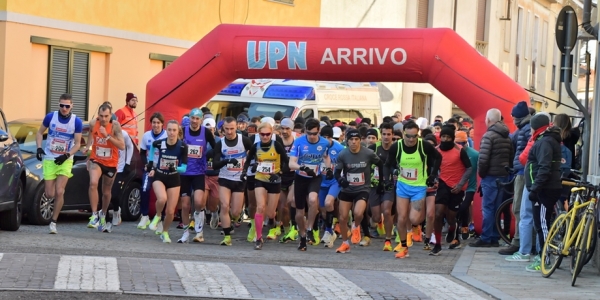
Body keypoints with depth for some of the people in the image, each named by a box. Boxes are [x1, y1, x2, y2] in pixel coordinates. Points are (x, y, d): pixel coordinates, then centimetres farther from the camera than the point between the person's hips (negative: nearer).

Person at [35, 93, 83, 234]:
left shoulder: (77, 122, -8)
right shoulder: (50, 117, -6)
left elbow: (77, 143, -3)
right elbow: (40, 132, 7)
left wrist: (66, 155, -19)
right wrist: (39, 148, -9)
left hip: (65, 161, -1)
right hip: (49, 159, 1)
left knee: (59, 192, -10)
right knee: (50, 194, -2)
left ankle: (53, 222, 2)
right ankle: (45, 193, 36)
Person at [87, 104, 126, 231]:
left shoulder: (115, 126, -20)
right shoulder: (93, 124, -12)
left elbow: (122, 146, -26)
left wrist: (107, 136, -33)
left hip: (111, 163, 0)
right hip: (96, 160, 0)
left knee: (107, 192, 15)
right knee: (93, 183, -28)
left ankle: (103, 215, 43)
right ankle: (94, 215, -23)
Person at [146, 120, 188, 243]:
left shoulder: (182, 146, -17)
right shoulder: (159, 143, -14)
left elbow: (184, 168, -13)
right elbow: (153, 146, 13)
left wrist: (175, 168, -32)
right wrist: (150, 162, 14)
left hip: (174, 179, 0)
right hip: (159, 177, 0)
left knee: (170, 211, 2)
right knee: (162, 199, -32)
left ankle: (165, 232, 29)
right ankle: (157, 216, 1)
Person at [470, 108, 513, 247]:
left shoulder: (489, 135, -11)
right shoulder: (507, 137, 14)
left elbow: (483, 158, -19)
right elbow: (512, 157, 11)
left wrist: (481, 172, -5)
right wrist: (507, 171, 12)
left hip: (490, 177, -7)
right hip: (503, 176, 7)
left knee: (488, 208, -4)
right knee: (497, 208, 11)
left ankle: (486, 238, -4)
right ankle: (495, 238, 13)